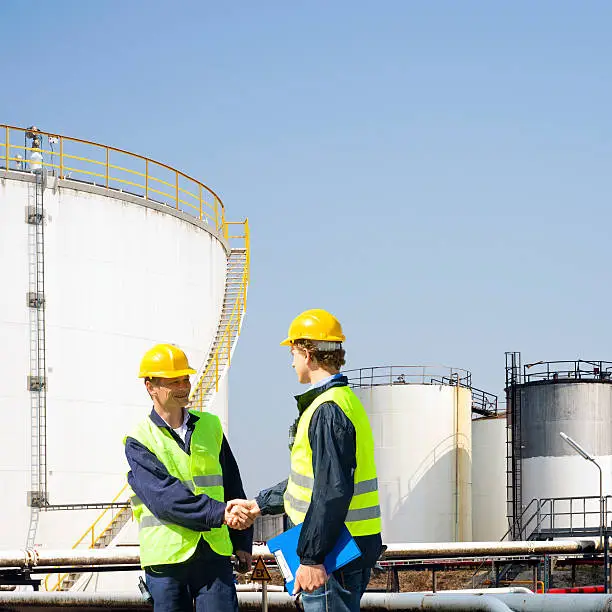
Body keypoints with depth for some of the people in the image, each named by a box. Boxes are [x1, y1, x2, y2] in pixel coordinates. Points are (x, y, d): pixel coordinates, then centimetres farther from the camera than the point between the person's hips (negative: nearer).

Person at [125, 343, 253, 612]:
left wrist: (242, 542, 15)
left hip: (214, 553, 3)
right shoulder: (139, 441, -2)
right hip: (166, 557, -3)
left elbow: (232, 486, 19)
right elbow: (163, 496, -16)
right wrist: (218, 513, -26)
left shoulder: (210, 426, 13)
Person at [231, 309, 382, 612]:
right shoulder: (346, 400, 17)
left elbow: (333, 491, -24)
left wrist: (311, 558, -24)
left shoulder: (327, 411, -17)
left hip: (334, 552, -10)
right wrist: (259, 505, 29)